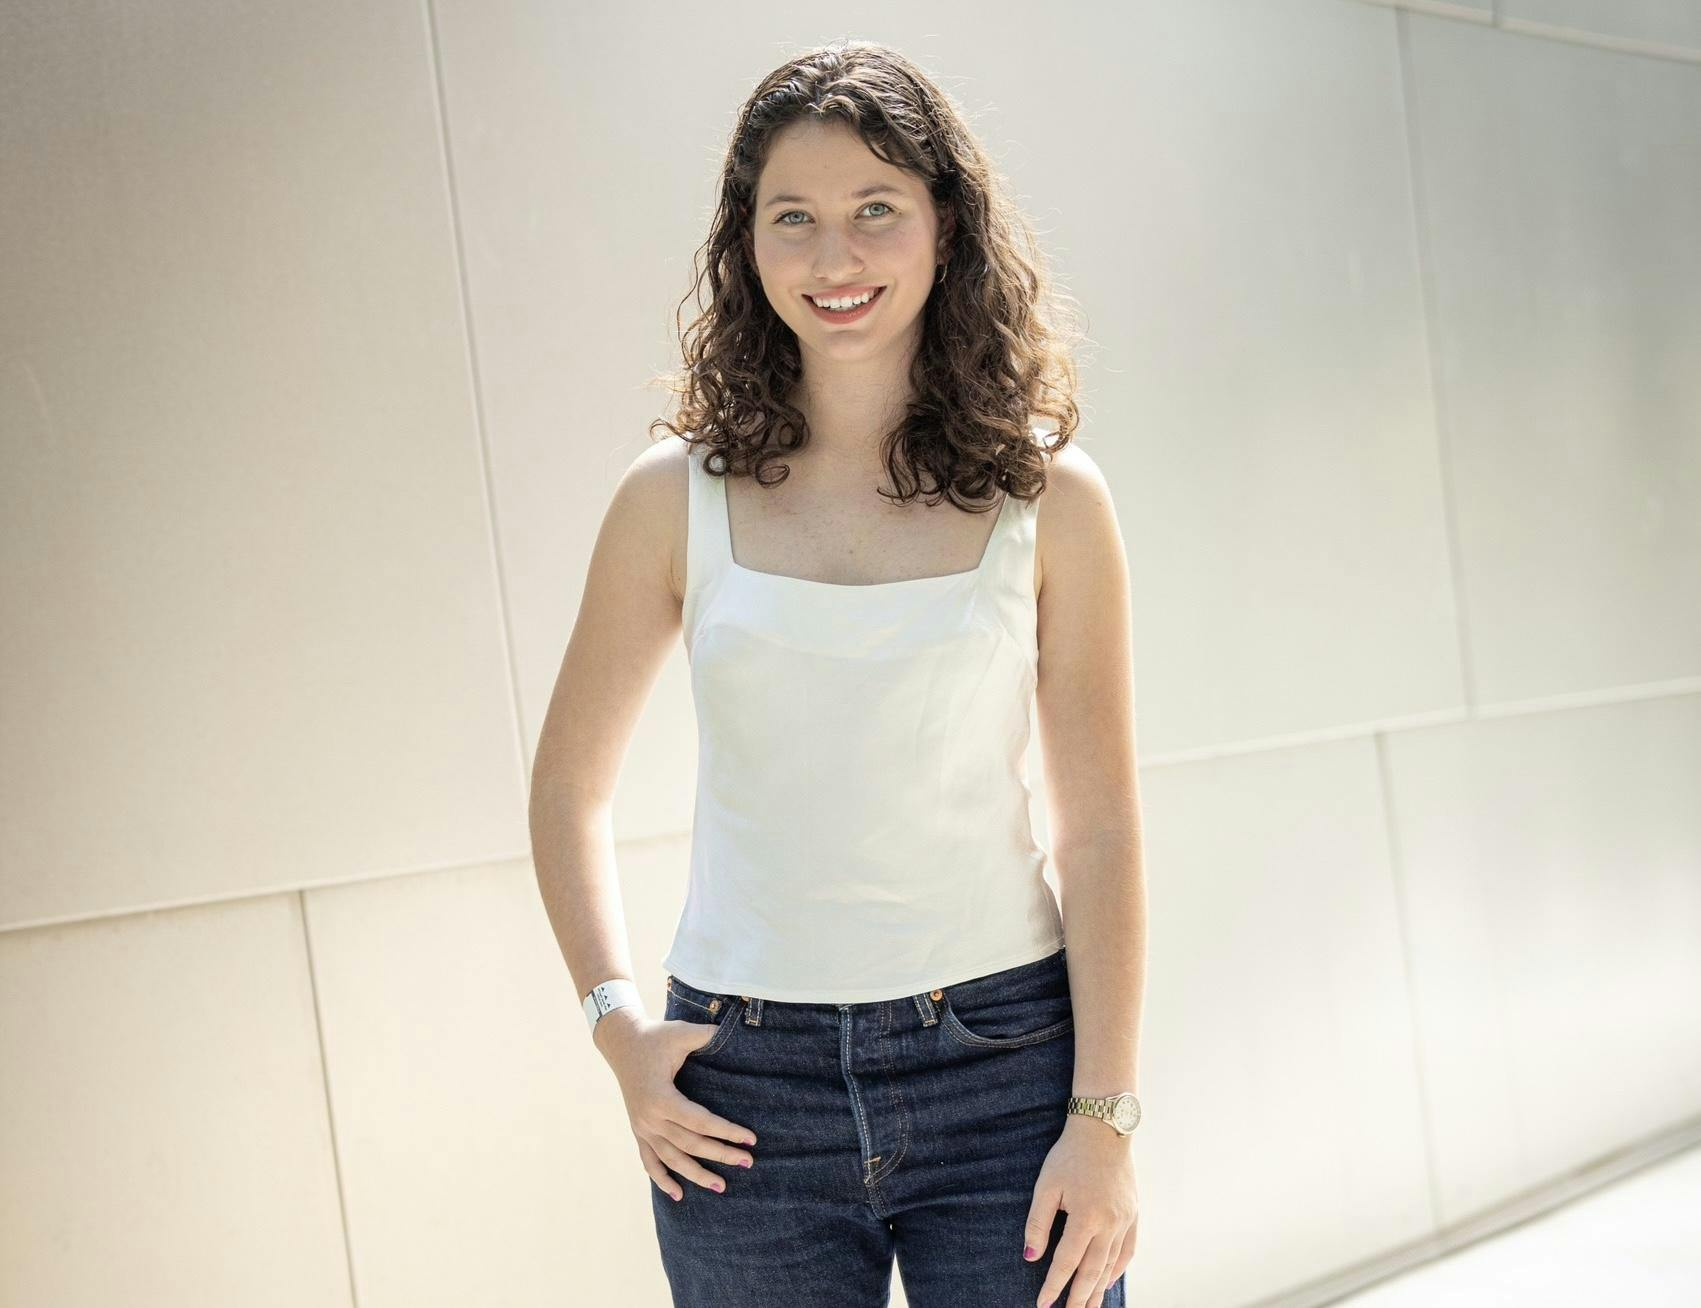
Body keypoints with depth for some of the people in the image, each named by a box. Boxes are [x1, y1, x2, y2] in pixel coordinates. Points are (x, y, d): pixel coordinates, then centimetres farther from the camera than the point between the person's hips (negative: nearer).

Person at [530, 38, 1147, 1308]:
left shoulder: (1048, 502, -1)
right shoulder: (675, 500, 1)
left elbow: (1100, 830, -2)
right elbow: (570, 788, 10)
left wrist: (1105, 1119, -7)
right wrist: (617, 1021, -1)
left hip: (1003, 1062, -1)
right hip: (746, 1086, 1)